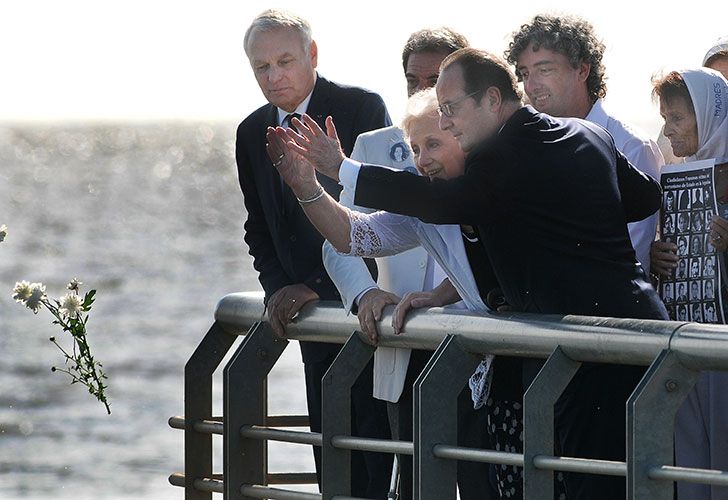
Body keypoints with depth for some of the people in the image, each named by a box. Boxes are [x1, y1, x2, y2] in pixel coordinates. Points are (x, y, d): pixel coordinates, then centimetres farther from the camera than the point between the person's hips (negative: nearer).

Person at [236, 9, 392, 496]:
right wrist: (278, 287, -3)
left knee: (374, 433, -10)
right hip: (312, 308, 6)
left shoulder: (362, 108, -9)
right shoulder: (253, 133, 10)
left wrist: (316, 287, -16)